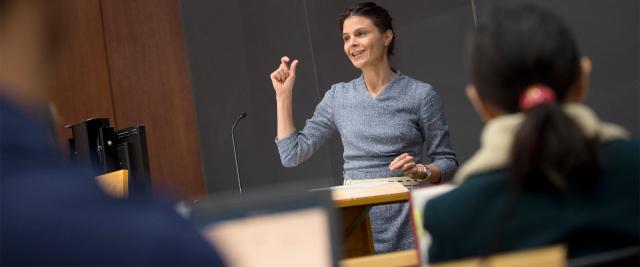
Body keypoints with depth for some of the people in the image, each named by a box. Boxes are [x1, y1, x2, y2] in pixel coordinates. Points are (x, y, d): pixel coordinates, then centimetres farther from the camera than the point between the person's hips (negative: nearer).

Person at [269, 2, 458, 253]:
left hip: (406, 218, -2)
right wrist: (283, 95, 6)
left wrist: (420, 171, -18)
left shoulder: (421, 94, -2)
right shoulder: (337, 96, 8)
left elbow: (447, 162, 2)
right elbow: (292, 155, 6)